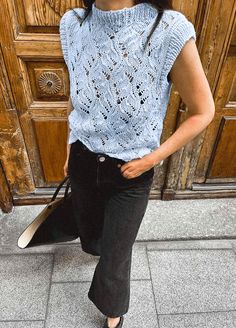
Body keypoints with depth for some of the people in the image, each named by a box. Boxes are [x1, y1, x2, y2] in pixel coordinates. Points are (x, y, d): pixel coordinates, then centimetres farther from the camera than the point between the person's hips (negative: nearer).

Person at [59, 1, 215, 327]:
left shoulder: (170, 31, -22)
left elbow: (203, 112, -11)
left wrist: (152, 159, -14)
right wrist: (70, 149, 14)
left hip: (131, 174, -3)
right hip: (82, 162, 4)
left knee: (115, 257, 16)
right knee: (89, 230, 30)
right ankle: (96, 242, 71)